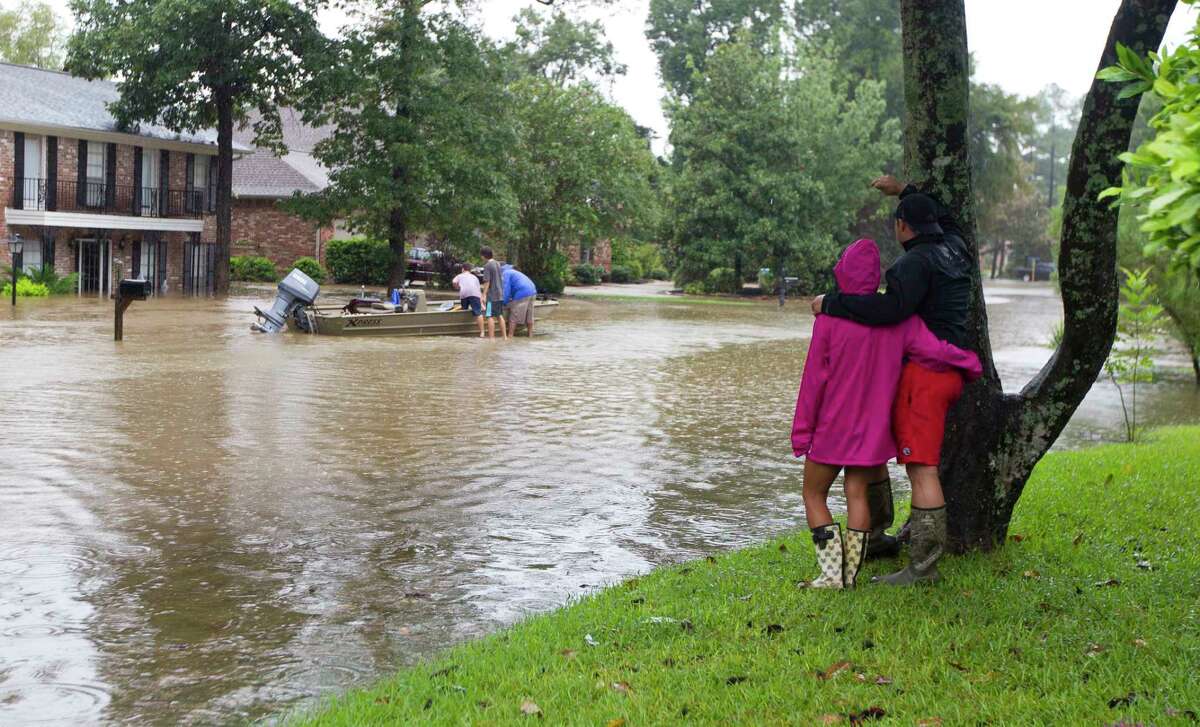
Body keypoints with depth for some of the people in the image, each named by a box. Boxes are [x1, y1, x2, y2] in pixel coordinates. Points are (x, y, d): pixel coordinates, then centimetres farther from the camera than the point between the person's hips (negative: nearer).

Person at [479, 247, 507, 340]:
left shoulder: (487, 266, -12)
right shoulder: (498, 264, 11)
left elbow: (487, 282, -16)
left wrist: (484, 295, -14)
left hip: (491, 295, -8)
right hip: (500, 294, 8)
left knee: (490, 316, -4)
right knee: (500, 315, 13)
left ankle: (491, 337, -5)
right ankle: (504, 336, 14)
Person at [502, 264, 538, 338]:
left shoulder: (505, 273, 2)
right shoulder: (513, 272, 30)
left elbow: (506, 289, -7)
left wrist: (505, 303, -3)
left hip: (522, 294, -9)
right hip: (532, 292, 9)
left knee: (513, 317, -4)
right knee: (529, 316, 15)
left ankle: (510, 336, -5)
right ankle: (530, 335, 19)